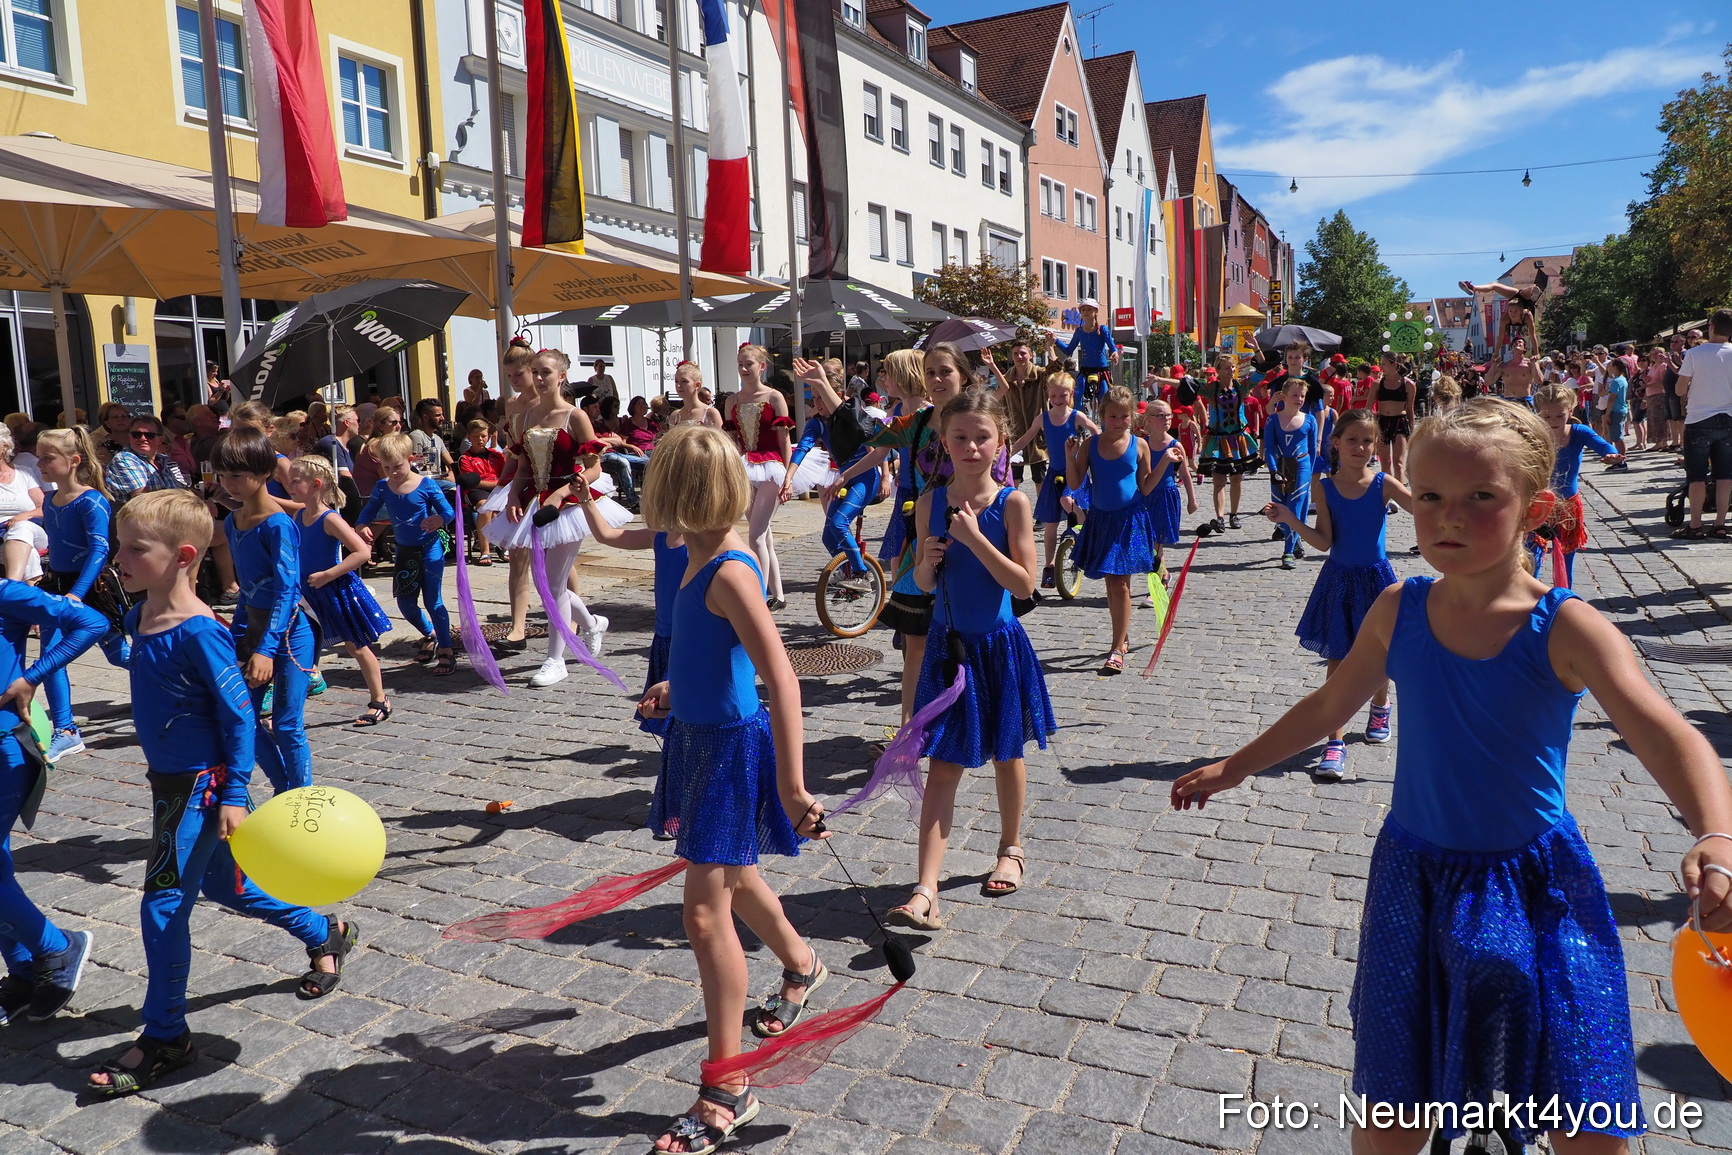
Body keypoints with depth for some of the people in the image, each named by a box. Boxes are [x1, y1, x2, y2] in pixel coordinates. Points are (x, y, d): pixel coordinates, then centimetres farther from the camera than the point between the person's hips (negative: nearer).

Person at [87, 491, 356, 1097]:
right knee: (223, 885, 21)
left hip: (201, 786, -9)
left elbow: (237, 714, -21)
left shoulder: (198, 631, -24)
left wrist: (234, 795, -22)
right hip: (169, 781, 9)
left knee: (163, 904, -2)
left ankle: (165, 1037, 15)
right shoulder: (140, 615, 1)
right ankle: (325, 934, 41)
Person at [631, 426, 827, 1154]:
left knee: (706, 912, -6)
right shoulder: (701, 557, 2)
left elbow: (782, 683, -32)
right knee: (733, 879, 27)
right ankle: (801, 965, 55)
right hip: (700, 738, 10)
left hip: (733, 747, -10)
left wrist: (792, 787, -33)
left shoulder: (728, 573, -25)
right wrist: (677, 689, 16)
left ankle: (727, 1091, 7)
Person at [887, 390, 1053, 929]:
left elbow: (1024, 585, -15)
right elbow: (925, 584, 8)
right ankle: (926, 890, -2)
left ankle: (1010, 848, 41)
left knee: (1006, 753, 16)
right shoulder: (931, 501, -1)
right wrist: (928, 561, -14)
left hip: (998, 645, -1)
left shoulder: (1012, 503, -9)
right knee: (943, 764, -1)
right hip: (948, 644, 2)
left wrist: (974, 538, -22)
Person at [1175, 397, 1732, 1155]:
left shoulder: (1565, 629, -13)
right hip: (1415, 878, 2)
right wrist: (1236, 768, 15)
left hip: (1535, 887, -2)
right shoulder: (1399, 611, -4)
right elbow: (1329, 707, 9)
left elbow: (1669, 739, -23)